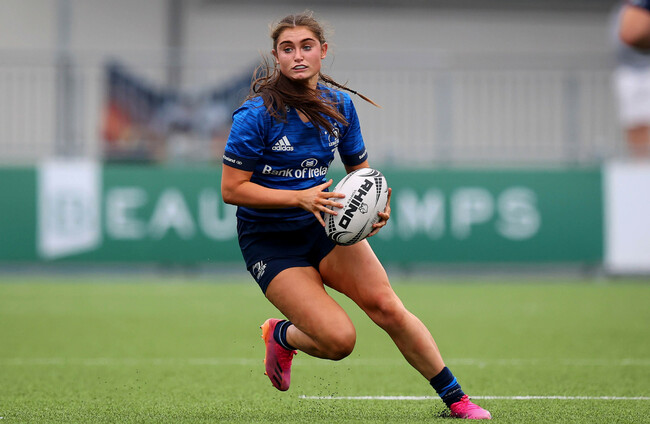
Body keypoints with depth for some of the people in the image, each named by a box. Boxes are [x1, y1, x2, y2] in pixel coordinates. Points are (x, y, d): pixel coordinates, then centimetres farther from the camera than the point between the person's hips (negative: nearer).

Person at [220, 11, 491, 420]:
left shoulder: (339, 104, -1)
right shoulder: (256, 114, -17)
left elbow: (359, 169, 13)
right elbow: (232, 189, -16)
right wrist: (301, 198, -25)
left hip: (326, 225, 4)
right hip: (270, 243, -4)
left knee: (385, 305, -17)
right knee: (338, 338, -19)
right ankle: (281, 336, 16)